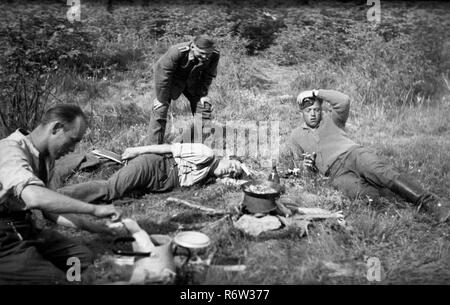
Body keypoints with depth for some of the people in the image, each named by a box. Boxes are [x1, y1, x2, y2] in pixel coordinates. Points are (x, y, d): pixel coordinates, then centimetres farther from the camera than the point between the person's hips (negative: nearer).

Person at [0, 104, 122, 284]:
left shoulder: (44, 158, 9)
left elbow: (50, 208, 14)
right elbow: (34, 198, -37)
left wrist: (98, 229, 5)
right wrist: (94, 209, -30)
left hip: (26, 229, 9)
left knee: (84, 257, -3)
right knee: (56, 280, -22)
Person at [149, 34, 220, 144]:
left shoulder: (215, 56, -25)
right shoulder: (176, 52, -39)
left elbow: (208, 76, -6)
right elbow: (163, 74, -30)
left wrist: (203, 94, -8)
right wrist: (162, 99, -24)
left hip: (193, 81, 4)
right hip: (173, 80, -4)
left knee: (205, 105, -1)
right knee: (160, 109, -12)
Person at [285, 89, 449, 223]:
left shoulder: (331, 119, 19)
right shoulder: (296, 135, 24)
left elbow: (343, 101, 0)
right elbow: (297, 159, 33)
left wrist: (318, 93, 8)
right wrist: (307, 164, 9)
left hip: (353, 153, -1)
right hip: (337, 172, 2)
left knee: (382, 172, -33)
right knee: (362, 194, -33)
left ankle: (430, 201, -42)